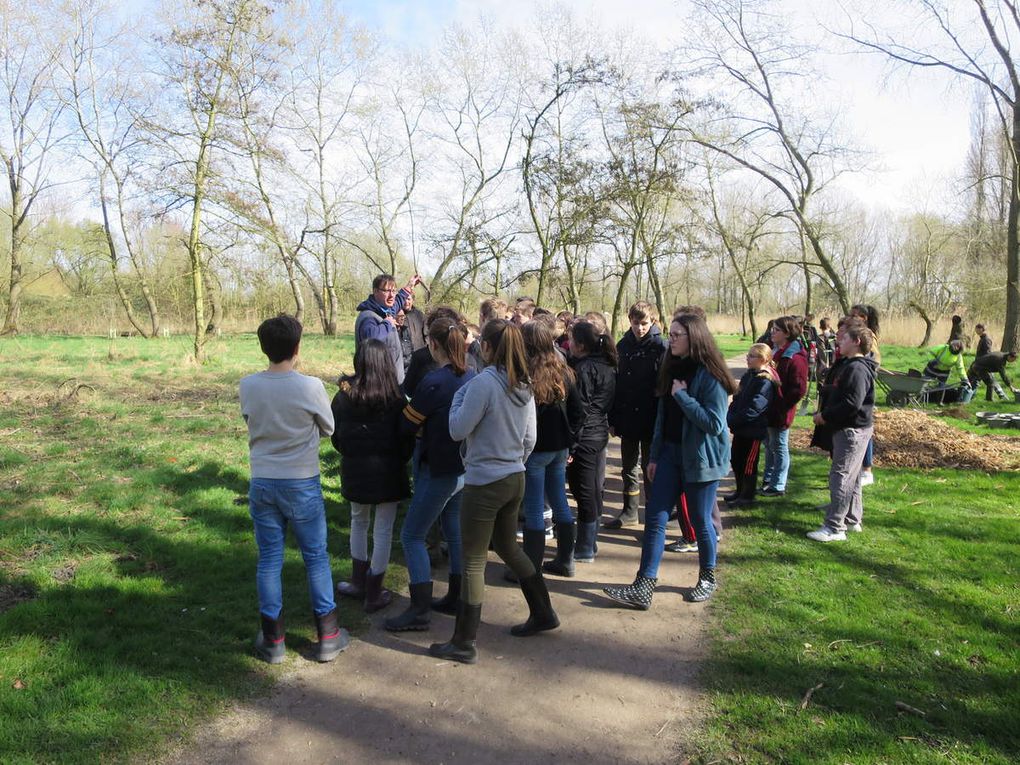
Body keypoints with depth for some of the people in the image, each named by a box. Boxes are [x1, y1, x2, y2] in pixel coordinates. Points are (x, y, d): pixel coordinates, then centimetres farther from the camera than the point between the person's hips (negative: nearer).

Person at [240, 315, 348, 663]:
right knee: (316, 558, 11)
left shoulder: (248, 386, -7)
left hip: (262, 484, 3)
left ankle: (273, 640, 22)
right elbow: (328, 428, -1)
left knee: (269, 561, 12)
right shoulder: (311, 387, -16)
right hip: (302, 484, -2)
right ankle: (328, 637, 21)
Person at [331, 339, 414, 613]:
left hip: (354, 468, 3)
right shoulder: (395, 397, -11)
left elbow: (336, 436, 2)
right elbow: (406, 436, -7)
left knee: (359, 522, 23)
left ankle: (359, 582, 29)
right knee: (383, 530, 7)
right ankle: (374, 594, 14)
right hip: (388, 470, -2)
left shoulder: (344, 395, -5)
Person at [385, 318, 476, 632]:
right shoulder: (471, 377, 0)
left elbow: (407, 424, -12)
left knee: (412, 536, 3)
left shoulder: (433, 382, -21)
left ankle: (420, 610, 6)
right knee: (455, 531, 19)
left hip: (439, 470, -8)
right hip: (465, 467, 8)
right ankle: (456, 598, 30)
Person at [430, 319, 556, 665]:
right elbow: (530, 439, 10)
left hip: (485, 483, -8)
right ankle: (543, 613, 37)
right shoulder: (524, 386, 5)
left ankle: (464, 644, 13)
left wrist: (459, 394, -1)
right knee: (508, 546, 26)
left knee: (473, 562, 2)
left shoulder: (484, 383, -20)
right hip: (515, 480, 8)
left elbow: (458, 429, -14)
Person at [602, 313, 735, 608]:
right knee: (655, 517, 1)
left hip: (700, 458, -6)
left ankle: (708, 578, 31)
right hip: (670, 452, 7)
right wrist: (655, 456, 12)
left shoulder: (709, 375, -14)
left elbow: (714, 424, -20)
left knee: (700, 520, 7)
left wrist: (682, 395, -19)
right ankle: (643, 587, 4)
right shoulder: (671, 369, 9)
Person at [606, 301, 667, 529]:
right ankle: (630, 511, 28)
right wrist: (613, 418, 4)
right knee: (629, 467, 15)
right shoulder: (623, 345, 5)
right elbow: (616, 382, 7)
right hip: (627, 419, 5)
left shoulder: (660, 347, -10)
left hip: (650, 419, -5)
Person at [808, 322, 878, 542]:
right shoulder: (845, 364, 14)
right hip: (844, 428, 11)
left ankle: (834, 527, -4)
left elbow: (852, 404, -26)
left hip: (852, 430, -11)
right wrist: (823, 414, 5)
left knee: (840, 476, -8)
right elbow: (833, 392, 21)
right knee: (851, 477, 18)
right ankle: (853, 520, 29)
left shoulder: (857, 369, -19)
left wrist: (825, 416, -16)